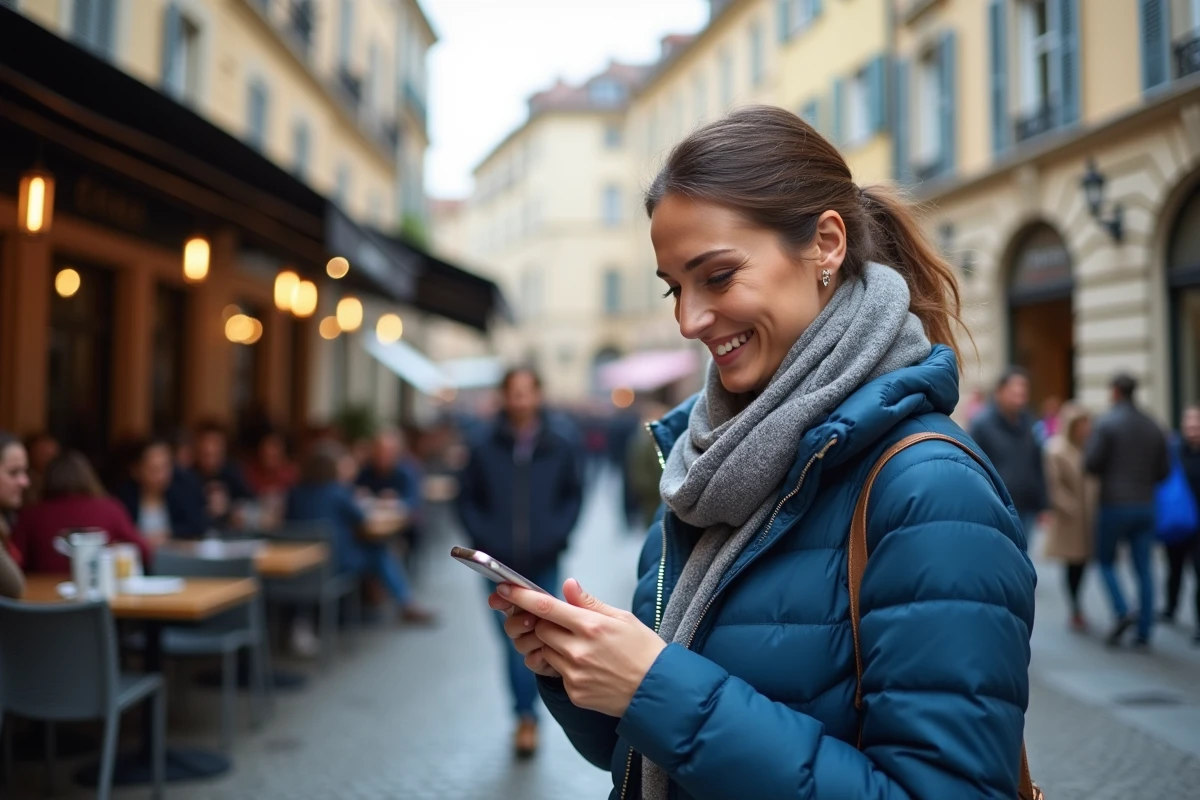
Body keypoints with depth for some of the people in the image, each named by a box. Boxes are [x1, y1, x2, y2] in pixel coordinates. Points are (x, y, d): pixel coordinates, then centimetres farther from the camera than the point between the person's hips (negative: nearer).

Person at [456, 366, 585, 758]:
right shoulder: (485, 447, -2)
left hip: (543, 562, 0)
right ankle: (526, 716, 20)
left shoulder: (562, 444, -2)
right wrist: (483, 537, -5)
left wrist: (556, 534, -6)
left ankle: (527, 715, 17)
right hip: (500, 563, 1)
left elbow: (574, 494, 5)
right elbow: (467, 498, 6)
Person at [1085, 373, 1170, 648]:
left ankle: (1122, 612, -9)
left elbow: (1092, 463, -15)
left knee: (1106, 560, 11)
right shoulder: (1153, 427, 6)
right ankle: (1144, 632, 7)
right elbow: (1164, 470, 8)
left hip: (1114, 504, -4)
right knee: (1144, 568, 6)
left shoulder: (1106, 423, -10)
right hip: (1145, 505, 4)